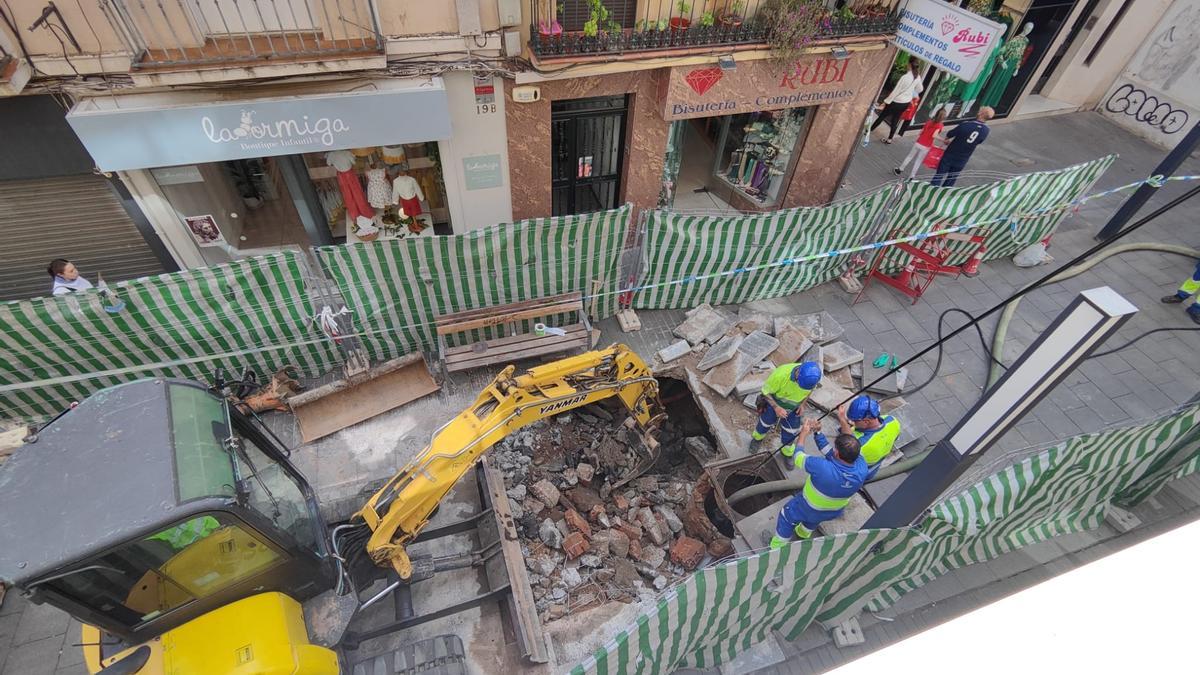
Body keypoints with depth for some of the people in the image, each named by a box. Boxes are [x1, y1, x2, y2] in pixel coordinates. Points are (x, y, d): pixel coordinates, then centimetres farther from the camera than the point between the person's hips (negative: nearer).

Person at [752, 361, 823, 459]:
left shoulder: (813, 375, -30)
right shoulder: (781, 374, -43)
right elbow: (765, 391, -26)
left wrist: (802, 404, -11)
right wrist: (776, 408, -33)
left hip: (793, 408, 3)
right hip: (774, 403, -2)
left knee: (790, 432, 17)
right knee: (766, 422, 23)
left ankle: (787, 452, 47)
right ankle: (757, 437, 56)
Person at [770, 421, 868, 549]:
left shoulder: (823, 468, -46)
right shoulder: (862, 467, -32)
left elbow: (798, 458, -25)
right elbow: (831, 453, -15)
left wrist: (803, 433, -12)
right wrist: (817, 432, -14)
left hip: (809, 508, -5)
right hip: (834, 512, 5)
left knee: (787, 515, 26)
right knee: (814, 518, 38)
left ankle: (778, 547, 44)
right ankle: (804, 533, 66)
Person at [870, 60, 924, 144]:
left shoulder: (905, 77, -26)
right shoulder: (917, 77, -4)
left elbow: (895, 91, -22)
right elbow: (920, 89, 12)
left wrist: (886, 102, -15)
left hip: (897, 102, -7)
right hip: (906, 103, 7)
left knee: (882, 116, 11)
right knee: (895, 120, 18)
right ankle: (889, 139, 25)